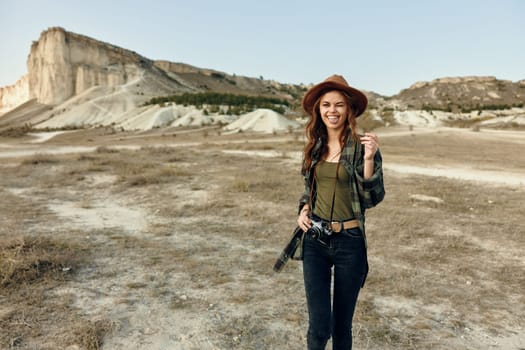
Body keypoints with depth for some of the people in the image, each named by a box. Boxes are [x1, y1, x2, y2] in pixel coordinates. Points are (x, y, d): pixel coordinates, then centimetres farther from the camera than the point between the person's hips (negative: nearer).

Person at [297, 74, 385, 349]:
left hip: (349, 243, -2)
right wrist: (304, 209, -1)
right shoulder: (314, 146, 4)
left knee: (342, 323, 14)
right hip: (314, 241, 3)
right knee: (319, 325, 1)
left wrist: (369, 160, -25)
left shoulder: (361, 146, -8)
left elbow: (372, 199, -11)